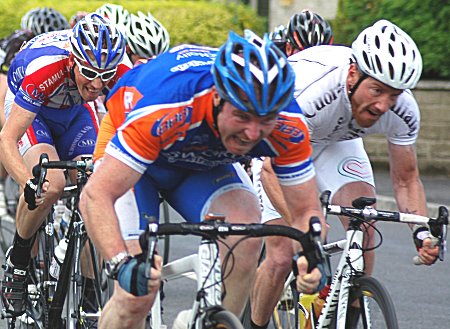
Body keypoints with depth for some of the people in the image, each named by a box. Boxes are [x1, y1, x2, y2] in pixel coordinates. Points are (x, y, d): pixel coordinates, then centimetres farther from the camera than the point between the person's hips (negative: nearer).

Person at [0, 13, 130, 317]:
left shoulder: (120, 72, -31)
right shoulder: (44, 69, -42)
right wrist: (30, 183, -58)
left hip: (75, 112, 4)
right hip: (30, 110, -4)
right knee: (51, 184, -30)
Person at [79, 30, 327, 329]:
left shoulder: (288, 126, -29)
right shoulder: (163, 110, -42)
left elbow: (305, 209, -17)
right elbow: (95, 196, -41)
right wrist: (122, 265, -56)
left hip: (205, 166, 3)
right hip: (133, 161, -3)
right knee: (137, 297, -16)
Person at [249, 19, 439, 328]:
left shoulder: (403, 110, -27)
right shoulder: (311, 88, -43)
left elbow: (406, 179, -13)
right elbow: (273, 168, -44)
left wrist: (422, 230, -31)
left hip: (337, 139, 4)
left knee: (365, 228, -21)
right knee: (282, 258, -13)